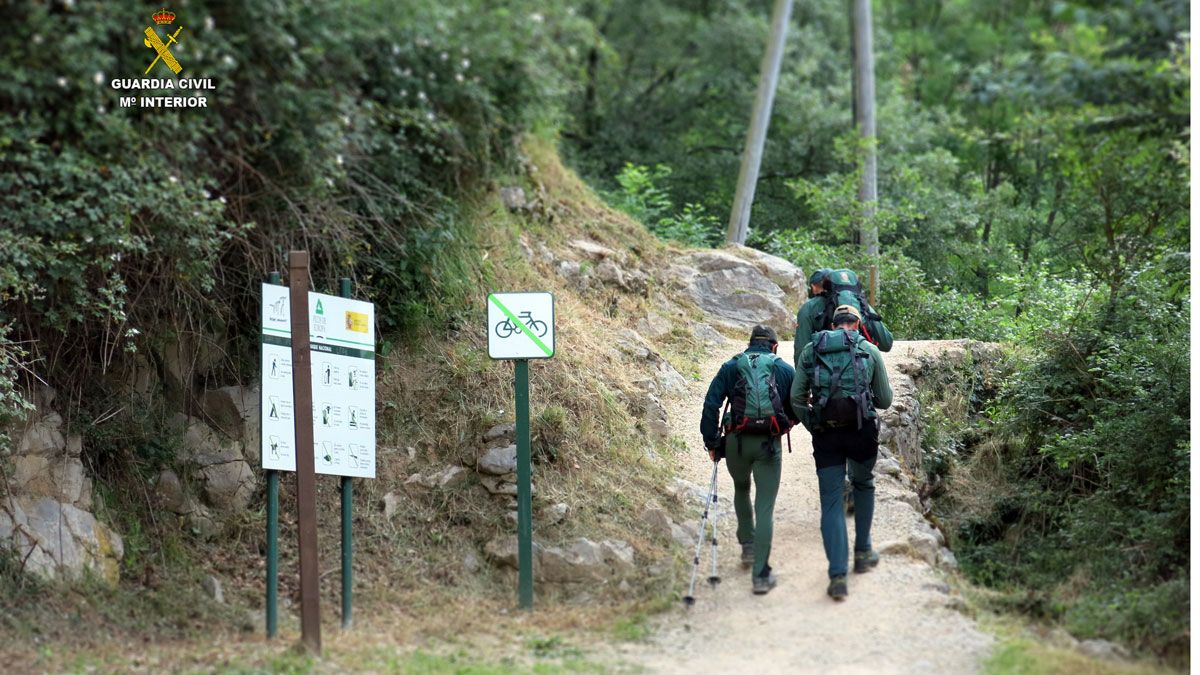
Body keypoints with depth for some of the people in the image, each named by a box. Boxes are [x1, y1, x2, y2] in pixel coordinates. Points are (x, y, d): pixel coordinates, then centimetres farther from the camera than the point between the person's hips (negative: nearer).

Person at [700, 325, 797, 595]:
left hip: (737, 442, 1)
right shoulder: (785, 370, 10)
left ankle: (748, 546, 32)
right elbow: (798, 410, 11)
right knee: (765, 509, 0)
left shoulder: (730, 367, 11)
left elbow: (711, 405, 2)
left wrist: (712, 443, 6)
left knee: (741, 490, 32)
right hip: (770, 445, -1)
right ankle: (760, 575, -5)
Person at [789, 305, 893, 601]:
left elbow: (796, 398, 7)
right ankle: (863, 553, 31)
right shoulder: (869, 351, 8)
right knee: (863, 486, 27)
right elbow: (885, 400, 13)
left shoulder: (810, 350, 11)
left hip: (825, 434, 0)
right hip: (862, 430, 0)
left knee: (831, 503, 4)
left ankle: (838, 576, -7)